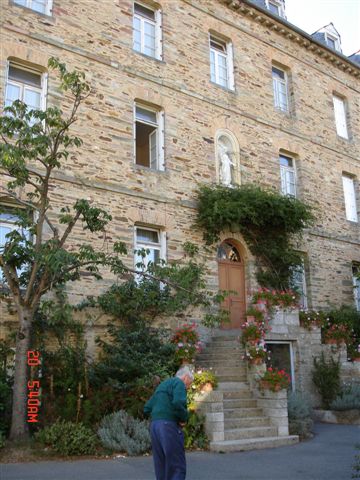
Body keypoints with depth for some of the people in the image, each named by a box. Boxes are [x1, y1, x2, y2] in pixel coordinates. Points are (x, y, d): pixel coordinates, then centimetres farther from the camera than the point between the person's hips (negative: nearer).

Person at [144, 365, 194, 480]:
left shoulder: (162, 385, 24)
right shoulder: (179, 383, -3)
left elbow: (147, 409, 22)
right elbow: (178, 403, -22)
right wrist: (184, 418, -7)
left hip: (154, 426, 8)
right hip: (169, 426, -8)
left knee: (161, 467, 12)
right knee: (177, 466, -5)